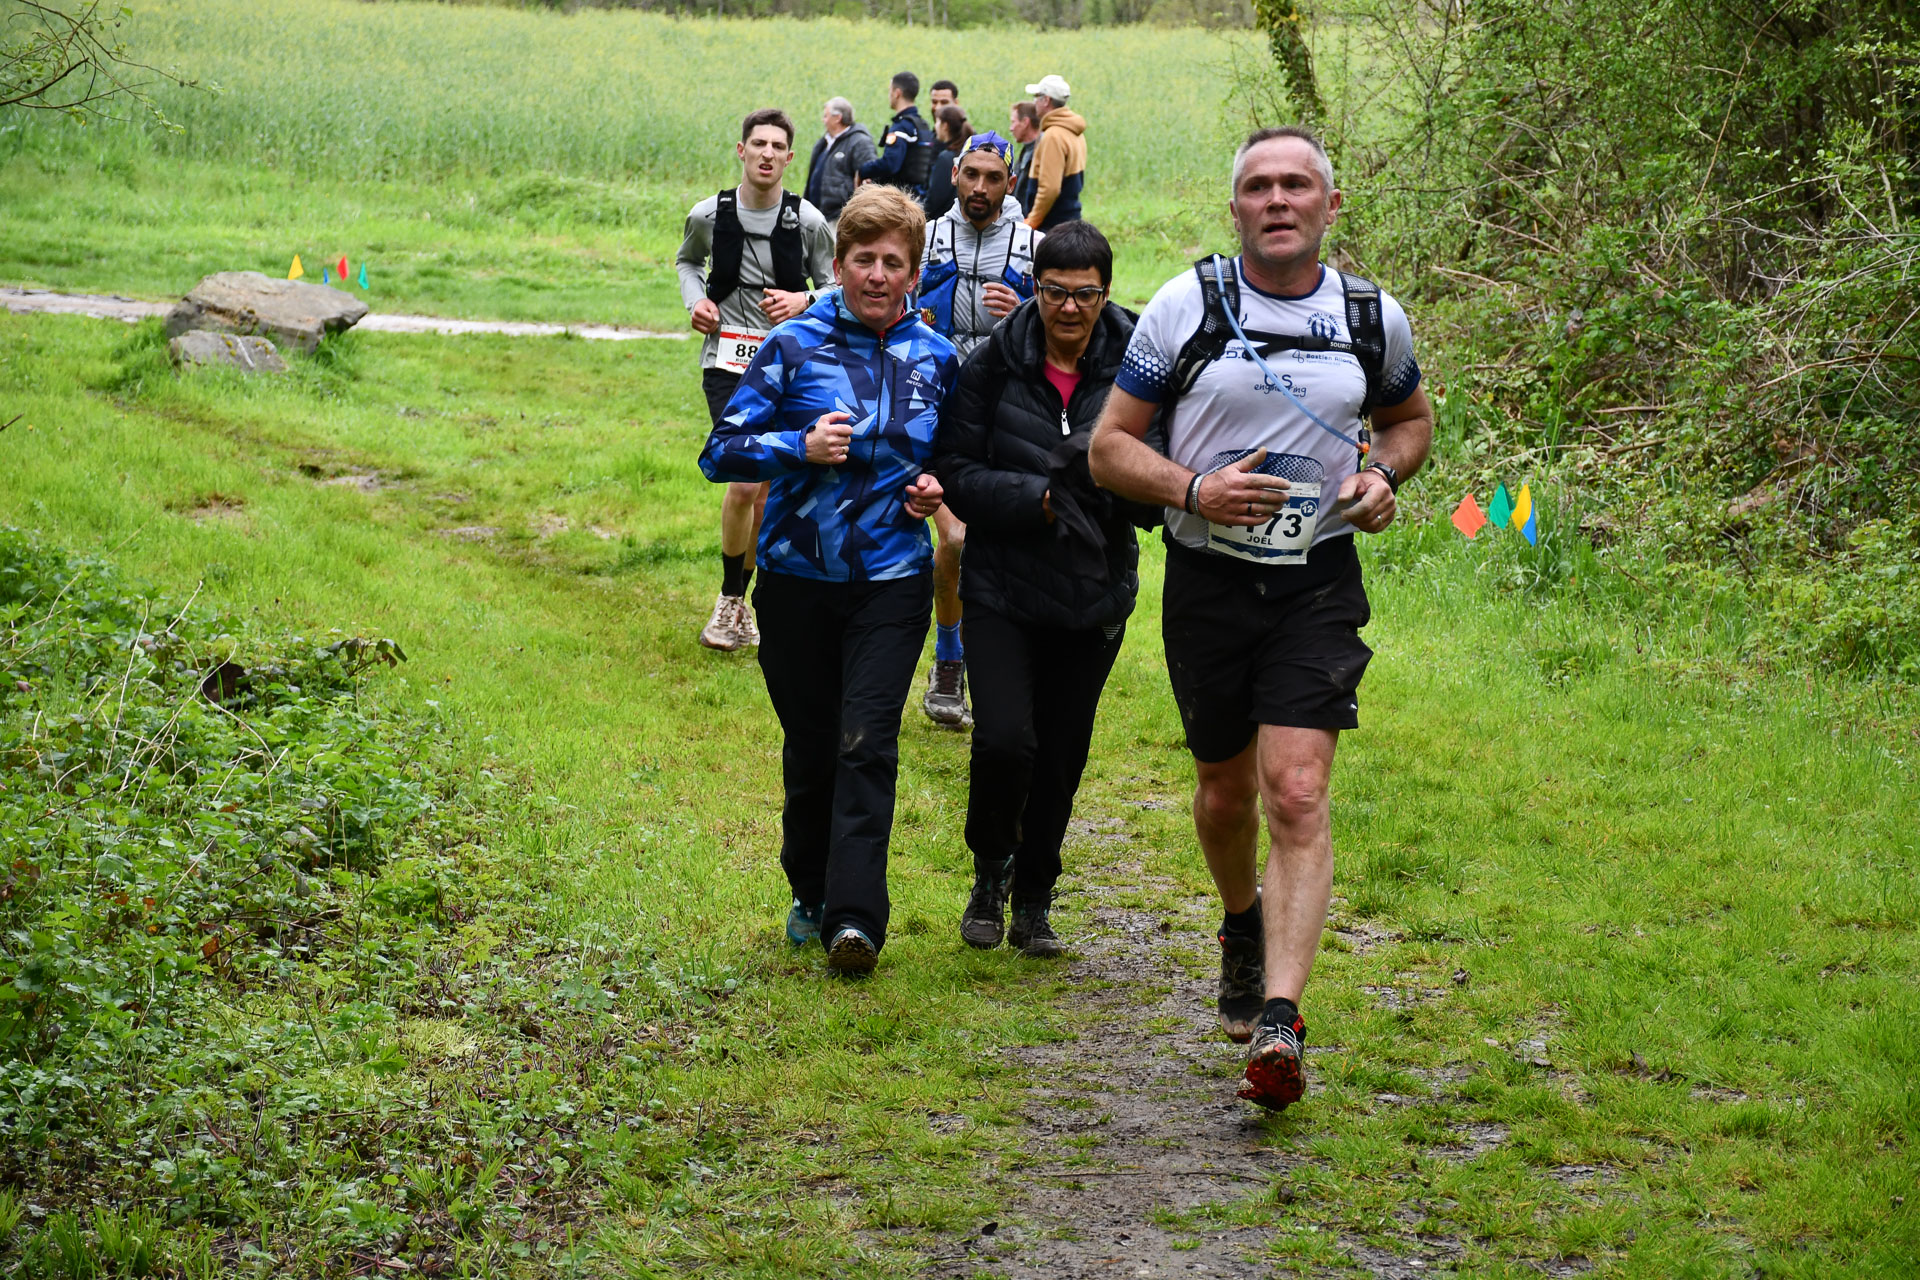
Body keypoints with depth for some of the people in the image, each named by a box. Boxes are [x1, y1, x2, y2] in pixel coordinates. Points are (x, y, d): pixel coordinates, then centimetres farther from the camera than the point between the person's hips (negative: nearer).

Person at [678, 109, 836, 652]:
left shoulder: (807, 221, -4)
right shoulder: (709, 215, -2)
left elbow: (833, 287, 8)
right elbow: (687, 261, 20)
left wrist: (802, 302, -13)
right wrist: (696, 300, 1)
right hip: (727, 360, -1)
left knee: (767, 491, 7)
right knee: (745, 480, -16)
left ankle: (744, 599, 25)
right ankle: (730, 598, 2)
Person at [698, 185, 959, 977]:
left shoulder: (936, 359, 6)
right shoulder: (795, 346, -2)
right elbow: (721, 451, -4)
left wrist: (937, 487, -1)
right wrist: (801, 447, -19)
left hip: (892, 580, 0)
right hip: (800, 578, 0)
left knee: (867, 742, -12)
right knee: (809, 747, 9)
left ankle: (857, 915, -14)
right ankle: (811, 893, 29)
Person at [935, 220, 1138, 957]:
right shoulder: (993, 364, -6)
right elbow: (956, 474, -5)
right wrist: (1041, 499, -18)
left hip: (1095, 593, 2)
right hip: (1004, 587, -2)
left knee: (1062, 757, 8)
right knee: (1004, 740, -15)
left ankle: (1035, 901, 29)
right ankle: (991, 871, 14)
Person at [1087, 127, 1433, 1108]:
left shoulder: (1373, 318, 2)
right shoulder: (1186, 305, -4)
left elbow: (1411, 417, 22)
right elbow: (1110, 445, -3)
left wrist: (1383, 475, -1)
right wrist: (1195, 491, -20)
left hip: (1319, 584, -1)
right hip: (1208, 579, 1)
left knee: (1297, 795, -14)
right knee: (1226, 785, 15)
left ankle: (1277, 1022, -19)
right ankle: (1244, 926, 46)